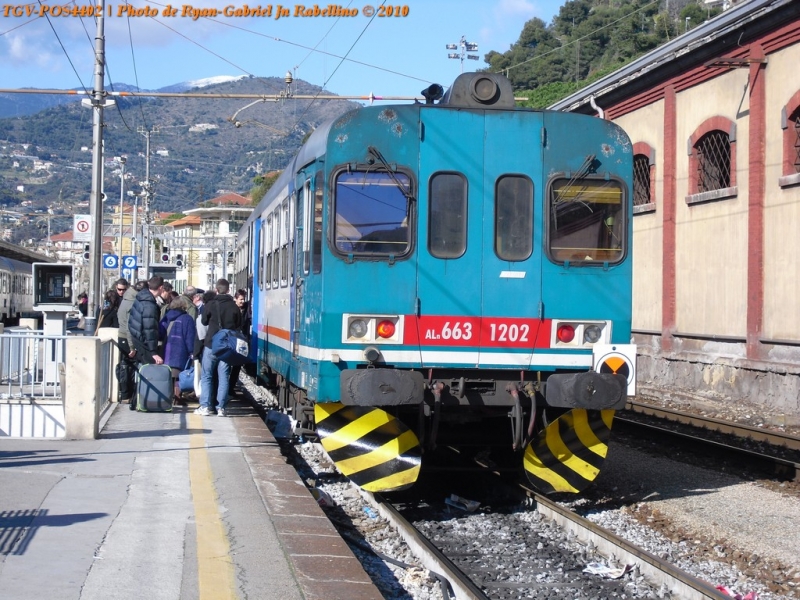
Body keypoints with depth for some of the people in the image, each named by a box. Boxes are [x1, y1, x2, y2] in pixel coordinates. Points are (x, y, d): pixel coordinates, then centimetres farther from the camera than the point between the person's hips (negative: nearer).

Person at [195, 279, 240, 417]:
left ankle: (205, 406, -1)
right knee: (224, 377, 6)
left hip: (211, 345, -2)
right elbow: (239, 325, 8)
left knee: (207, 376, 6)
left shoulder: (210, 305, -8)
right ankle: (221, 407, 3)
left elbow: (204, 321, 6)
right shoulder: (234, 307, -2)